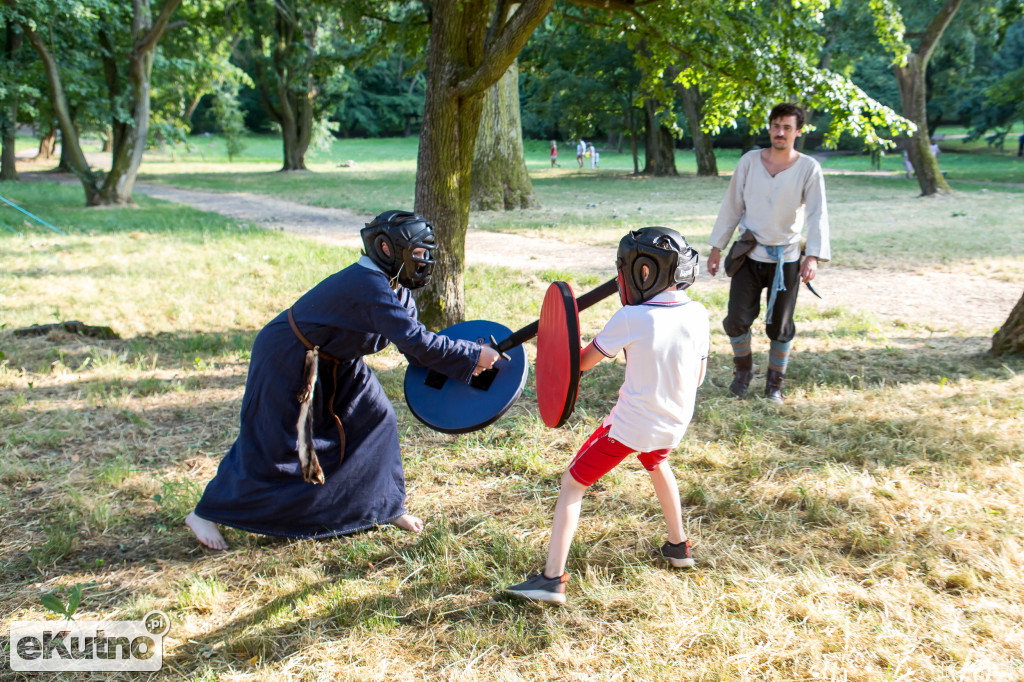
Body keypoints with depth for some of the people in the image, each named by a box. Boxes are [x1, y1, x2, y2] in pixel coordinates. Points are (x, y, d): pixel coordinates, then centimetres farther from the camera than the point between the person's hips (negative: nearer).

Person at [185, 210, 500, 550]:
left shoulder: (395, 286, -2)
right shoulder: (367, 285, -33)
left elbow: (412, 336, -1)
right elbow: (415, 342, -37)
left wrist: (463, 360, -15)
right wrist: (473, 356, -32)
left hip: (334, 362, 10)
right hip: (286, 359, -10)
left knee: (374, 418, 5)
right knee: (272, 445, -4)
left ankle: (385, 507, 18)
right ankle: (206, 514, 13)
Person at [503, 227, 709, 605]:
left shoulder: (630, 319, -18)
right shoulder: (697, 314, -3)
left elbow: (584, 361, -7)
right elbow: (698, 377, 6)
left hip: (631, 424, -6)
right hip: (674, 423, 6)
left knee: (573, 483, 4)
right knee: (657, 464, 37)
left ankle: (552, 578, -3)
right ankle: (678, 546, 46)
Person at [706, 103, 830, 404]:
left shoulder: (809, 168, -5)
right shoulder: (749, 161, 0)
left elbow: (818, 215, -8)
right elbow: (731, 206, 6)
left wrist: (814, 256, -21)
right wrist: (717, 248, 7)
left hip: (786, 260, -1)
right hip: (749, 255, 1)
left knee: (780, 327, 5)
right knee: (737, 319, -5)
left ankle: (774, 384, 25)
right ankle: (743, 370, 23)